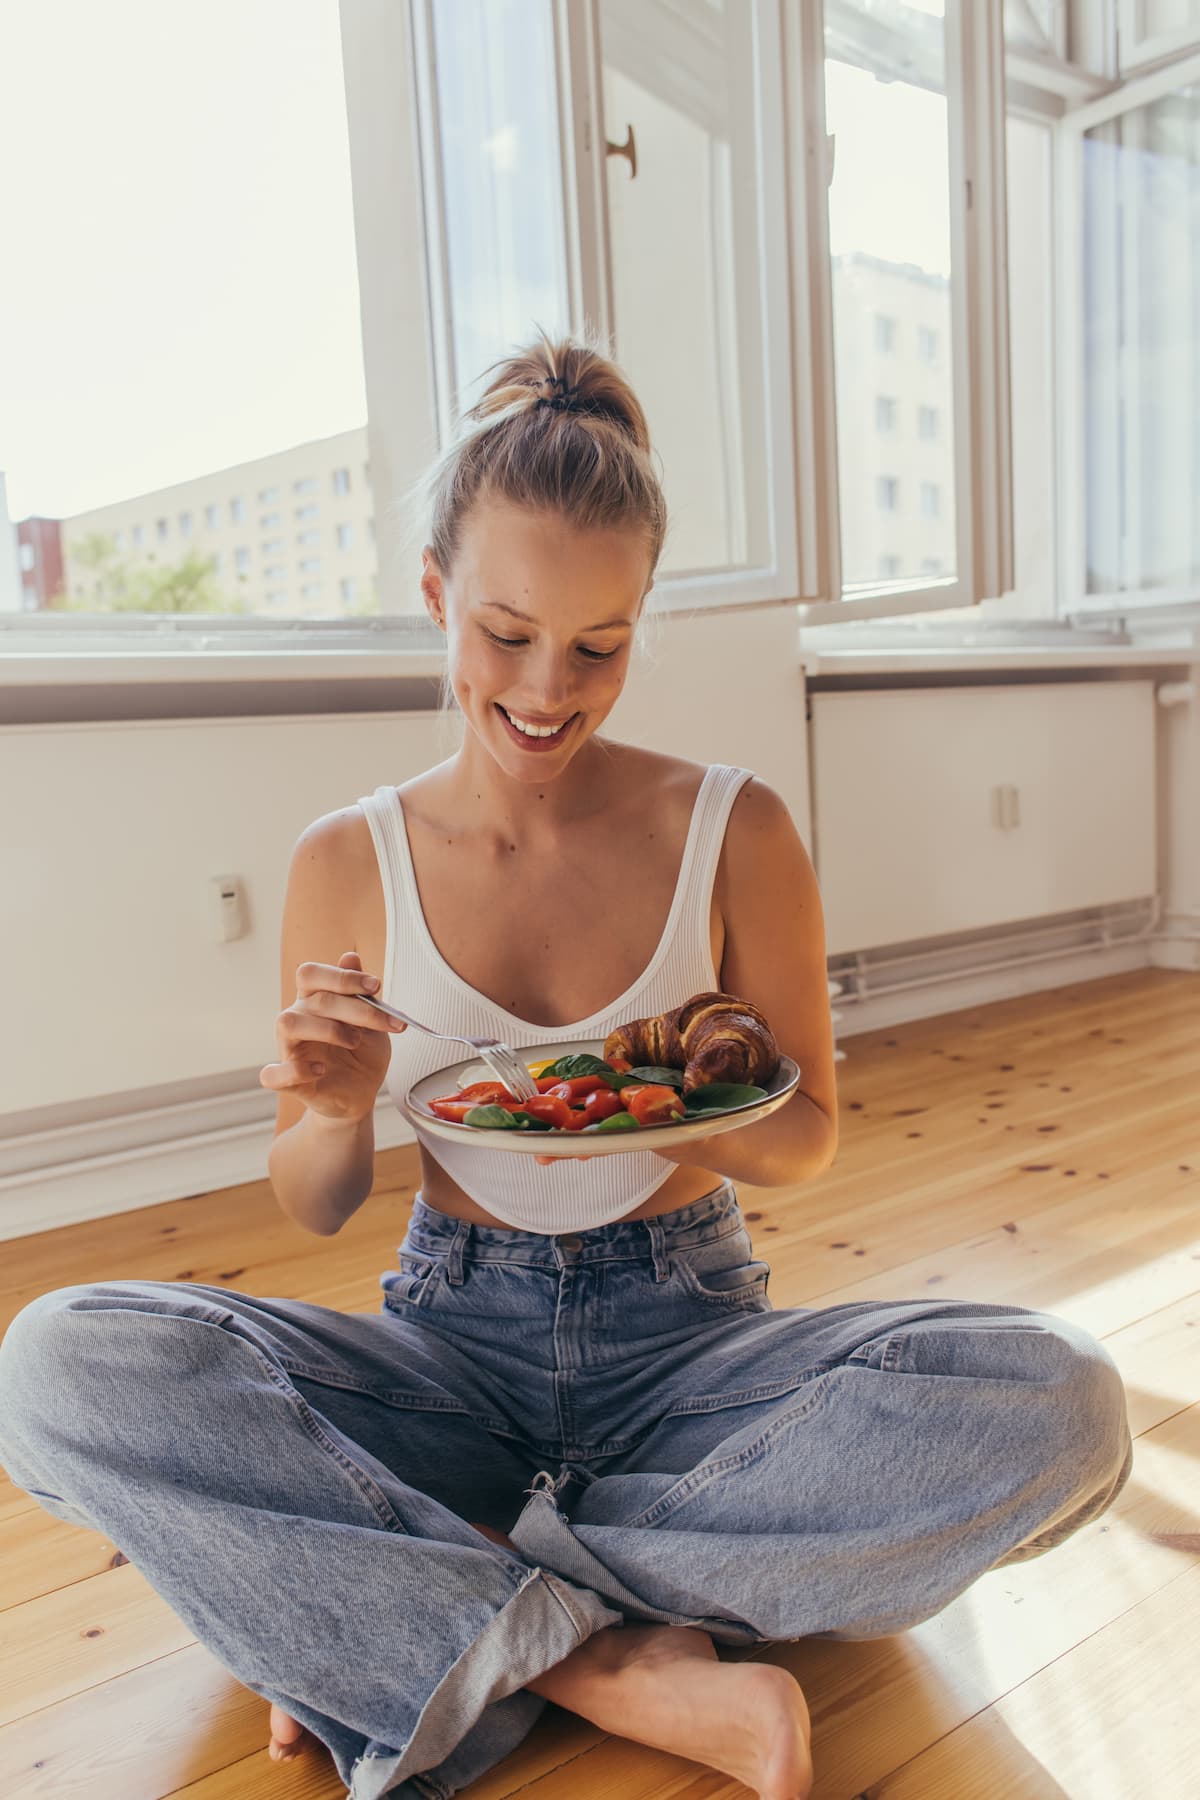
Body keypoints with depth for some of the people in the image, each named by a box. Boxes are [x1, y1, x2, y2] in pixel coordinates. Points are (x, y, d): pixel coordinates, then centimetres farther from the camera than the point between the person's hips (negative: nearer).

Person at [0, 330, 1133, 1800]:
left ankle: (412, 1615, -18)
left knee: (1057, 1403, -27)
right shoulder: (349, 863, -4)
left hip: (685, 1335, 1)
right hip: (455, 1339, 0)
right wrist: (338, 1112, -21)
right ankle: (623, 1669, -21)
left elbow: (808, 1139, 2)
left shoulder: (732, 833, -6)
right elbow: (313, 1209, 3)